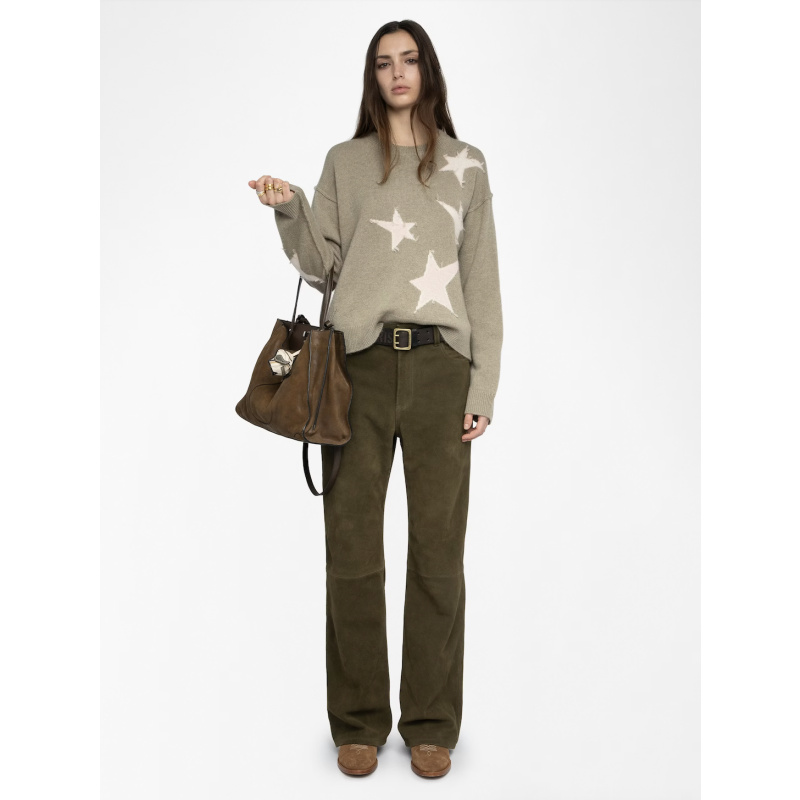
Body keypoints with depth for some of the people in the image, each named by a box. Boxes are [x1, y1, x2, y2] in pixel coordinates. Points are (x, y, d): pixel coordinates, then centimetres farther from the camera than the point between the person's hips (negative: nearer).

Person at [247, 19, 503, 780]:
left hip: (439, 363, 0)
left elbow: (482, 280, 8)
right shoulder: (344, 162, 16)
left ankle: (431, 724, 14)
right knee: (352, 548, 2)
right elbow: (321, 267, 13)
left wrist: (484, 383, 0)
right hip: (359, 361, 1)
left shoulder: (465, 165, 14)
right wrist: (290, 212, -6)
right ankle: (359, 722, 15)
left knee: (438, 550, 1)